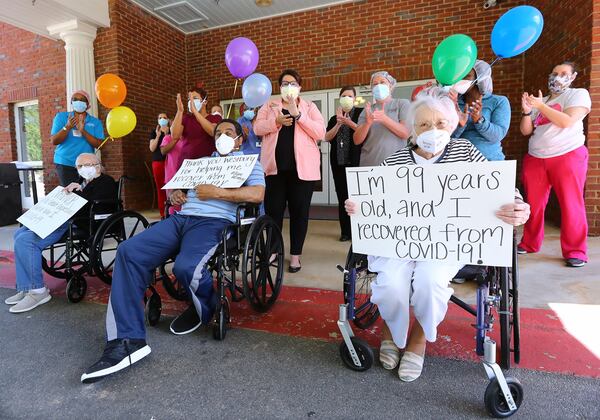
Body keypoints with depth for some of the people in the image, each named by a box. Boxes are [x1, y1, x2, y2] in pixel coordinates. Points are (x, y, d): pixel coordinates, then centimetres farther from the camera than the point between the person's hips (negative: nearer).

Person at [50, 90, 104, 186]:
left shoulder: (95, 122, 5)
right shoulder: (61, 117, 5)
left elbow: (98, 144, -6)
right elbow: (54, 141, -2)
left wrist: (83, 131, -18)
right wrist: (67, 127, -17)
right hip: (65, 163, -1)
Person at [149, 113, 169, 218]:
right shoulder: (154, 132, 13)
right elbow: (152, 148, 4)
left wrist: (167, 134, -12)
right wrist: (158, 136, -7)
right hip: (157, 162, 2)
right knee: (160, 188, -1)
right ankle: (163, 213, 2)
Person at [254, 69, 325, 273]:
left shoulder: (309, 107, 10)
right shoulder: (269, 106, 15)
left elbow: (320, 132, -5)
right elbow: (257, 128, 2)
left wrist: (298, 114, -12)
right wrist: (276, 121, -15)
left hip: (302, 167, -1)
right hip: (274, 166, 1)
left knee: (299, 210, 2)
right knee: (273, 209, 3)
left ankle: (295, 254, 13)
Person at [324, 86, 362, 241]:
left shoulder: (360, 113, 6)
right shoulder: (334, 118, 17)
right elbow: (327, 137, 4)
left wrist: (349, 123, -17)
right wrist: (338, 124, -8)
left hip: (356, 160, -4)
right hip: (338, 161, 4)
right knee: (342, 196, 5)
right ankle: (345, 231, 12)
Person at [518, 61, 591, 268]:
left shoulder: (579, 94, 4)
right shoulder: (540, 101, 17)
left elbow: (567, 121, -14)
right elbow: (525, 131, 10)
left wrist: (540, 106, -11)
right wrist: (527, 112, -6)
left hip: (568, 156, -4)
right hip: (535, 158, 4)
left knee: (571, 205, -4)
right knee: (533, 204, 4)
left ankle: (575, 251, 4)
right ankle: (529, 243, 16)